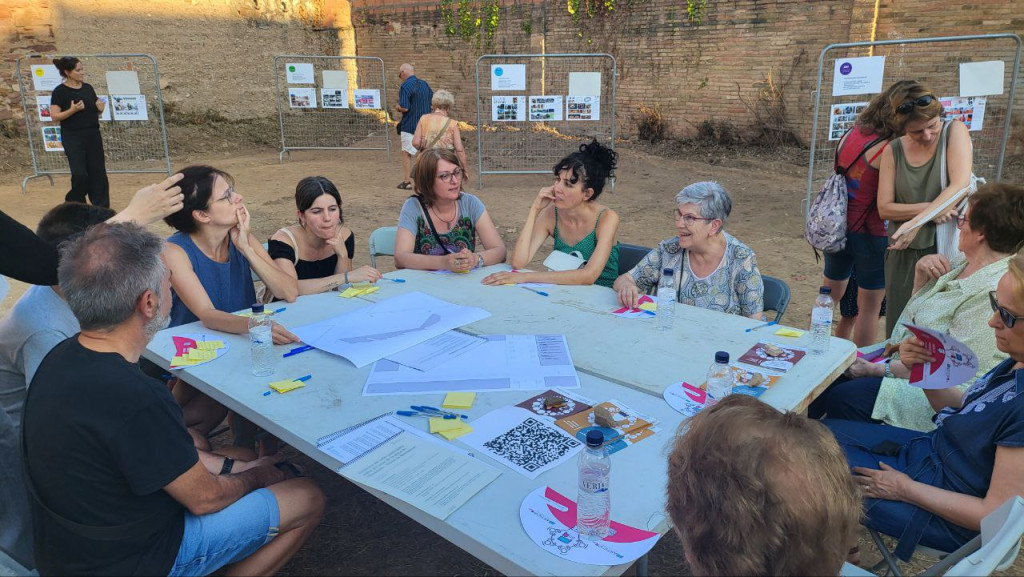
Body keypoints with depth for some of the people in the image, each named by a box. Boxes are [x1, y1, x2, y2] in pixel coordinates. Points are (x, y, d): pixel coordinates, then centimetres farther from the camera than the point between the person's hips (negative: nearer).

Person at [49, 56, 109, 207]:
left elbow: (96, 112, 17)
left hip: (93, 135, 5)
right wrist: (72, 110, -23)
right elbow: (54, 117, -10)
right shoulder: (60, 91, -6)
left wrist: (100, 108, -5)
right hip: (73, 137, -5)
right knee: (80, 174, -8)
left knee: (98, 173, 3)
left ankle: (102, 207, 9)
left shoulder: (88, 88, 9)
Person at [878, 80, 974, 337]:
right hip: (905, 254, 2)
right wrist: (929, 208, -18)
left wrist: (916, 222, -23)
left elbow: (960, 186, -16)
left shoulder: (955, 132, -3)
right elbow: (884, 208, -2)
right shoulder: (893, 151, 2)